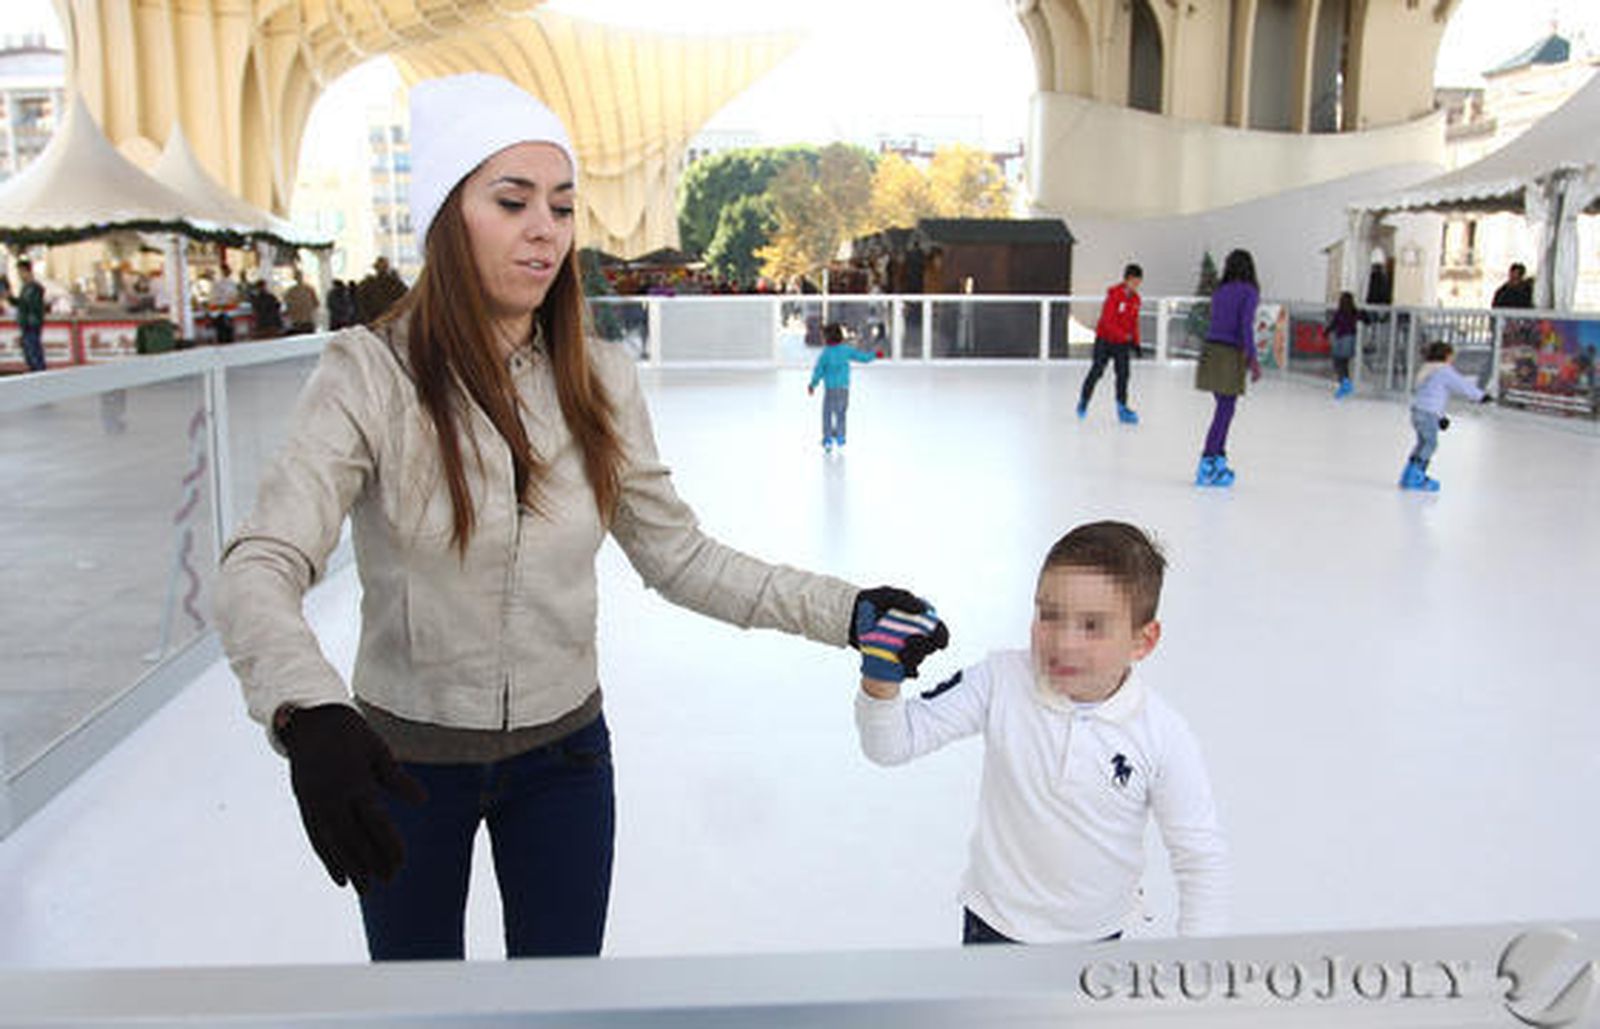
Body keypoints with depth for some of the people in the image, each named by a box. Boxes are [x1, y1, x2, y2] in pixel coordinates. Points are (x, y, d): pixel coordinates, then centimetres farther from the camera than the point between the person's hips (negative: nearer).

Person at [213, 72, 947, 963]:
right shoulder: (372, 373, -18)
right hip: (403, 755, -2)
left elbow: (677, 554, -2)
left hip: (564, 753, 3)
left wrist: (842, 609, -12)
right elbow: (260, 570, -27)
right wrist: (310, 714, -46)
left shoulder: (601, 379, -6)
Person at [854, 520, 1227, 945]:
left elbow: (1201, 857, -8)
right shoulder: (1002, 681, -18)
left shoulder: (1162, 736, -19)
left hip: (1097, 937, 0)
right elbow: (893, 744, -17)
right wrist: (881, 679, -35)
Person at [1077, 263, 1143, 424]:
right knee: (1097, 371, 3)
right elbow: (1107, 321, -22)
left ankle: (1122, 407, 2)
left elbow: (1134, 323, 12)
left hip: (1123, 343, 5)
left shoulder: (1135, 299, 3)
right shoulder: (1114, 294, -17)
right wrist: (1125, 336, -27)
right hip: (1105, 340, -5)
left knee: (1123, 373, -2)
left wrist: (1135, 342, 4)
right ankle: (1084, 400, 22)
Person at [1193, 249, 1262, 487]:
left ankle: (1218, 459, 16)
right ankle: (1206, 463, -2)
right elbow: (1246, 326, -14)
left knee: (1223, 409, 14)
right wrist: (1253, 359, -14)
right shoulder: (1249, 292, -5)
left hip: (1210, 349, 6)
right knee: (1225, 411, -1)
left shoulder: (1219, 291, 12)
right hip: (1231, 354, -6)